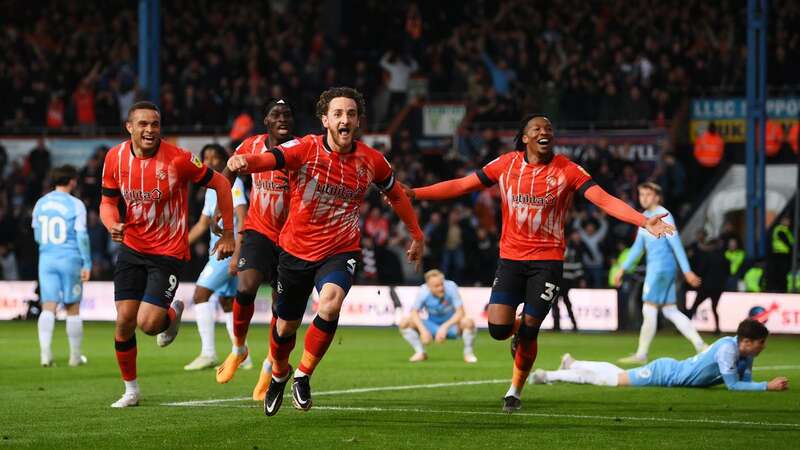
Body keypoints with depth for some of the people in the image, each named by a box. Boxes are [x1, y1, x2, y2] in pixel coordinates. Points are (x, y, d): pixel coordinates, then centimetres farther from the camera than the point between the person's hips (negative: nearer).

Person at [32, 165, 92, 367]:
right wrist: (87, 264, -6)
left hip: (46, 259, 3)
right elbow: (81, 235, -9)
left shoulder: (40, 204, 8)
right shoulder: (75, 205, -7)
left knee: (48, 307, -2)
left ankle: (45, 352, -19)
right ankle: (75, 356, 14)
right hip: (70, 259, -3)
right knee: (73, 309, 7)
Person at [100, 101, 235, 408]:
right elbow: (108, 201, 9)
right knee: (124, 320, -3)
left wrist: (228, 233, -4)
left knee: (148, 324, -15)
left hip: (168, 252, -4)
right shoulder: (115, 158, -5)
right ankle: (130, 389, 17)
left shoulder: (177, 158, -17)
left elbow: (220, 184, -6)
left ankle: (173, 313, 23)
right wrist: (113, 225, -15)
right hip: (132, 247, 4)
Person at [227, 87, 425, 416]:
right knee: (286, 327, 12)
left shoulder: (371, 161, -7)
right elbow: (270, 159, -35)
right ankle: (279, 376, 46)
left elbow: (395, 194, 13)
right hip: (296, 250, 0)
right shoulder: (306, 149, -16)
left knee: (330, 305, -29)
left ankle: (303, 376, -7)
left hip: (340, 252, 0)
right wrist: (245, 162, -58)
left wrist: (416, 235, 19)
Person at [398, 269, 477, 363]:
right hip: (432, 326, 2)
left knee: (468, 322, -34)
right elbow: (414, 312, -14)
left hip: (451, 324, -2)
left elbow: (460, 312, -24)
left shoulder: (451, 287, -24)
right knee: (404, 322, -18)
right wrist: (423, 330, -30)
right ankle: (420, 352, -1)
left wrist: (445, 327, -33)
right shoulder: (423, 291, -19)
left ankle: (468, 353, -9)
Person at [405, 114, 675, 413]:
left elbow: (605, 200, -13)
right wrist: (412, 193, 2)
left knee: (528, 330, -4)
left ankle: (515, 391, 19)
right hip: (511, 257, 2)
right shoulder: (507, 164, 1)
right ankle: (519, 330, 27)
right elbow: (461, 186, 6)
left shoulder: (567, 170, -5)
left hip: (548, 259, -2)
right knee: (498, 328, -11)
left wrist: (645, 222, -27)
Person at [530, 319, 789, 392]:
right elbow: (732, 385, -33)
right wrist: (767, 387, -34)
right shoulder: (727, 349, -31)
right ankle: (549, 376, 13)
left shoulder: (746, 353, -5)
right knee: (612, 379, 3)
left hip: (672, 370, 7)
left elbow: (745, 381, -1)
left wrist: (769, 384, -19)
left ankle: (572, 364, 44)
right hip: (665, 374, -7)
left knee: (616, 375, 24)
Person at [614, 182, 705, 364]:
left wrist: (687, 271, -17)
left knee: (649, 310, -5)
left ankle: (641, 354, 1)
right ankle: (700, 346, 5)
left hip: (661, 267, -9)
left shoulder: (663, 216, -11)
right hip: (654, 267, 9)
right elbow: (638, 246, 24)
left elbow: (676, 244, -14)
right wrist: (623, 269, 22)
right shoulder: (645, 217, 17)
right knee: (670, 311, 7)